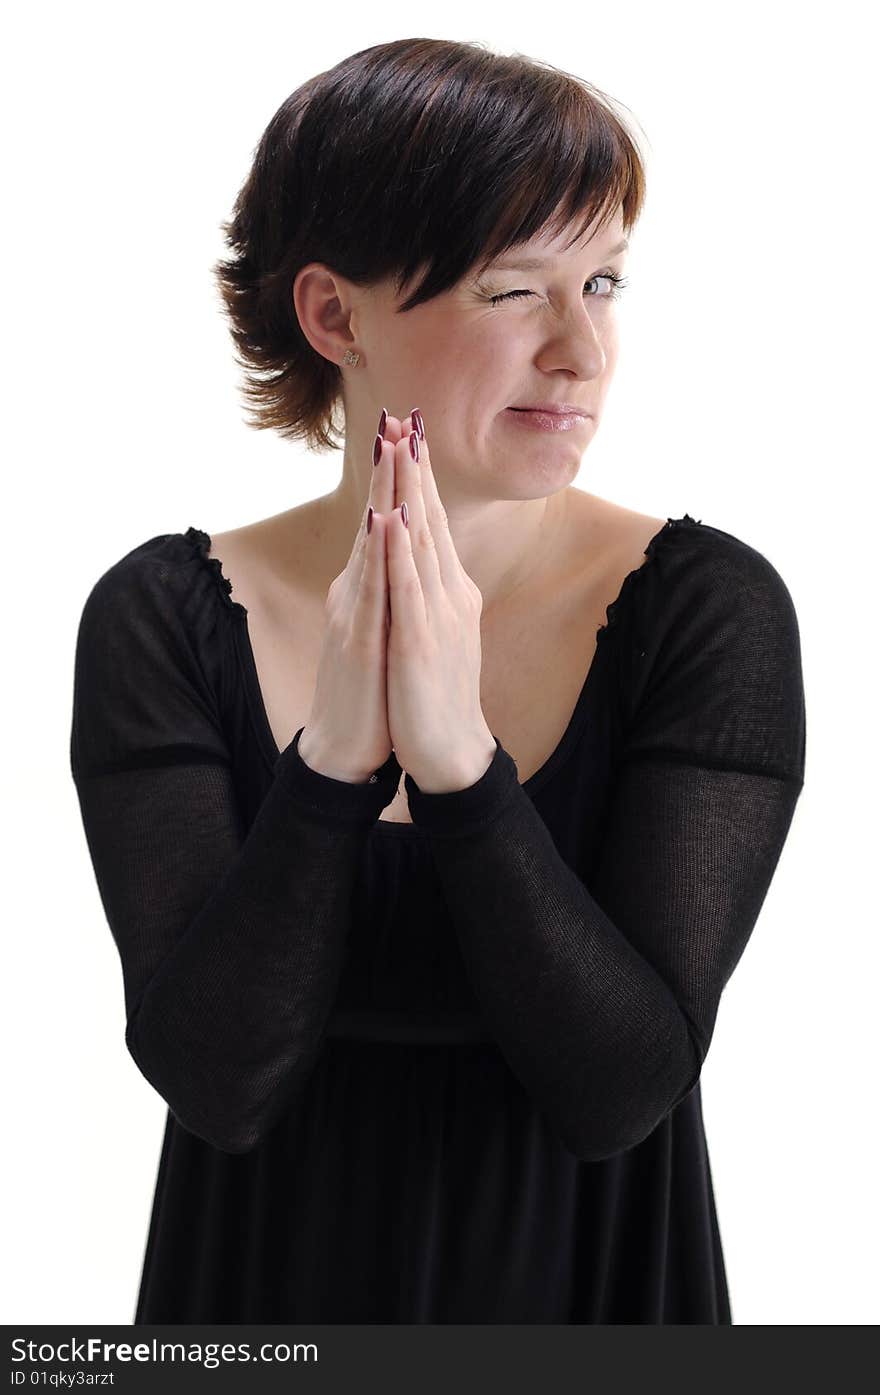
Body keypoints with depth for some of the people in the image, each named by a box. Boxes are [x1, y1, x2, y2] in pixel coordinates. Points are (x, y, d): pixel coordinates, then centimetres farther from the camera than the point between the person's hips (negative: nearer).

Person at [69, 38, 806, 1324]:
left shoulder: (709, 606, -15)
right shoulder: (164, 617, -12)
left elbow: (617, 1088, -20)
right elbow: (217, 1081, -18)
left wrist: (460, 758, -30)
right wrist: (334, 755, -29)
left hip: (586, 1285, 0)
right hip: (270, 1280, 1)